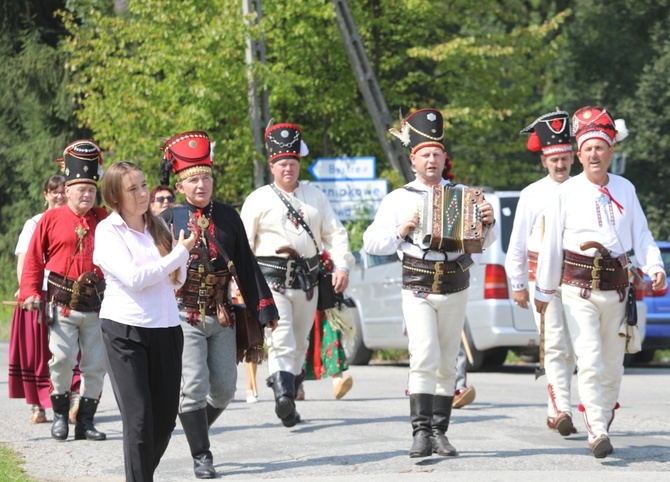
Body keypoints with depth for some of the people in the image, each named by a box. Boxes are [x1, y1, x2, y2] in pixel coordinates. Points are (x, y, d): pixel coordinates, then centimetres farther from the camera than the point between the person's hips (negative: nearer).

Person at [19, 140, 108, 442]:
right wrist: (30, 292, -7)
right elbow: (34, 259, 4)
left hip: (97, 304, 2)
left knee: (96, 365, 3)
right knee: (62, 360, -10)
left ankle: (85, 421, 15)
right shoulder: (51, 219, 2)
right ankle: (60, 414, 10)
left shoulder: (105, 220, 6)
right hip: (62, 303, -2)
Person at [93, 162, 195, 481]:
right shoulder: (108, 231, -4)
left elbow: (177, 280, 15)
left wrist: (181, 248, -3)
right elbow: (134, 278, -16)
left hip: (166, 329, 5)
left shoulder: (158, 226, 11)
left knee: (165, 420, 8)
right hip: (125, 331, -5)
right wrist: (180, 253, -9)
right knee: (139, 419, -9)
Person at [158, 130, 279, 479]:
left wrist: (263, 308, 6)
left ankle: (196, 430, 33)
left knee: (224, 389, 7)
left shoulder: (228, 217, 6)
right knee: (193, 387, -8)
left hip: (222, 318, 4)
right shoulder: (167, 220, -3)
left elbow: (246, 265, 9)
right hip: (184, 318, -4)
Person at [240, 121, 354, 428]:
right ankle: (283, 396, -30)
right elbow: (243, 243, 5)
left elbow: (334, 233, 10)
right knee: (281, 341, -19)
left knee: (299, 343, 11)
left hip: (307, 279, 4)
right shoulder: (258, 199, 4)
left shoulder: (316, 197, 14)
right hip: (271, 278, -4)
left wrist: (342, 266, -5)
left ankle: (289, 396, 24)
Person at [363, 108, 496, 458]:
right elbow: (371, 243, 5)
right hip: (417, 288, -2)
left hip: (455, 288, 3)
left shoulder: (461, 194, 11)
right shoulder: (398, 199, 8)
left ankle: (439, 432, 12)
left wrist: (487, 222, -8)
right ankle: (421, 432, -20)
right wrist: (402, 231, -10)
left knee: (447, 364, 6)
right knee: (424, 359, -17)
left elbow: (484, 241, 14)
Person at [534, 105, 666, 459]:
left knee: (612, 365, 9)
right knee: (590, 361, -16)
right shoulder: (566, 192, 0)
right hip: (579, 289, -3)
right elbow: (551, 244, 5)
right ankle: (598, 434, -22)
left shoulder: (625, 190, 7)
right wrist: (544, 291, 9)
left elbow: (641, 234, 10)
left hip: (616, 288, 3)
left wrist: (654, 266, -9)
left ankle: (602, 424, 27)